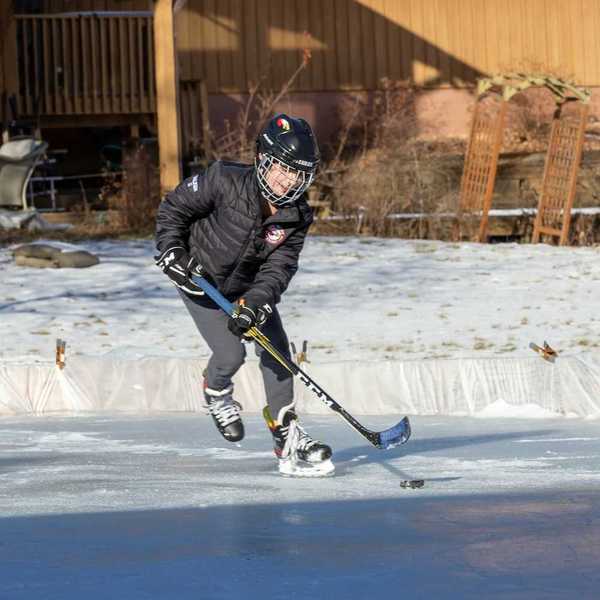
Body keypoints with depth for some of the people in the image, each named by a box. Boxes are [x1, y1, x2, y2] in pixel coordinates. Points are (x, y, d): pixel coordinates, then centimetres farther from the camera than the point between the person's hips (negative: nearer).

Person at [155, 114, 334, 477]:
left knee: (276, 350, -5)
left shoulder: (297, 217, -17)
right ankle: (216, 392, 19)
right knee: (231, 354, -17)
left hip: (250, 286, 4)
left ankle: (287, 436, 1)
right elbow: (174, 207, -13)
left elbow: (278, 269, -23)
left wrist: (254, 304, -38)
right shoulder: (226, 181, -27)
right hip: (200, 280, -4)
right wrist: (172, 252, -21)